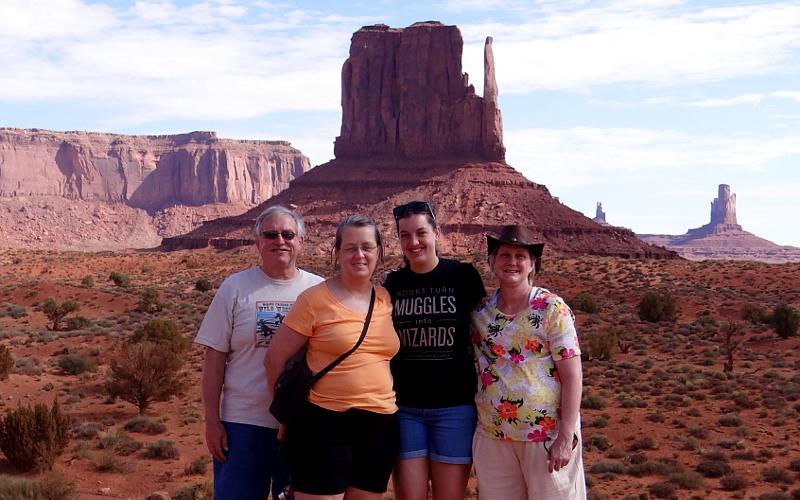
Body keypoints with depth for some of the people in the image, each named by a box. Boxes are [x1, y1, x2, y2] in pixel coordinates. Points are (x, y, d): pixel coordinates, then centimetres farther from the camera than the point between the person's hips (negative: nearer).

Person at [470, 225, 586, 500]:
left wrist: (566, 437, -15)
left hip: (547, 434, -4)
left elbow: (572, 376, -10)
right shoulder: (480, 312, 5)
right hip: (493, 436, 4)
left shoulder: (552, 308, -7)